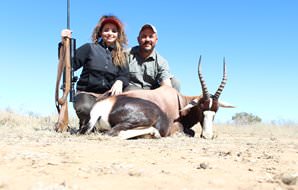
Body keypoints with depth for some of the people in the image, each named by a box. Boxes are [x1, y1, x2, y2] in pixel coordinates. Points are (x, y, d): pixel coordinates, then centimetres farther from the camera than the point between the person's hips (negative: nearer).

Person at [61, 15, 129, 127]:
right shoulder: (89, 48, 4)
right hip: (86, 93, -2)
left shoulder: (121, 56, 14)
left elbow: (125, 76, 4)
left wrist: (119, 81, -19)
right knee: (86, 108, -36)